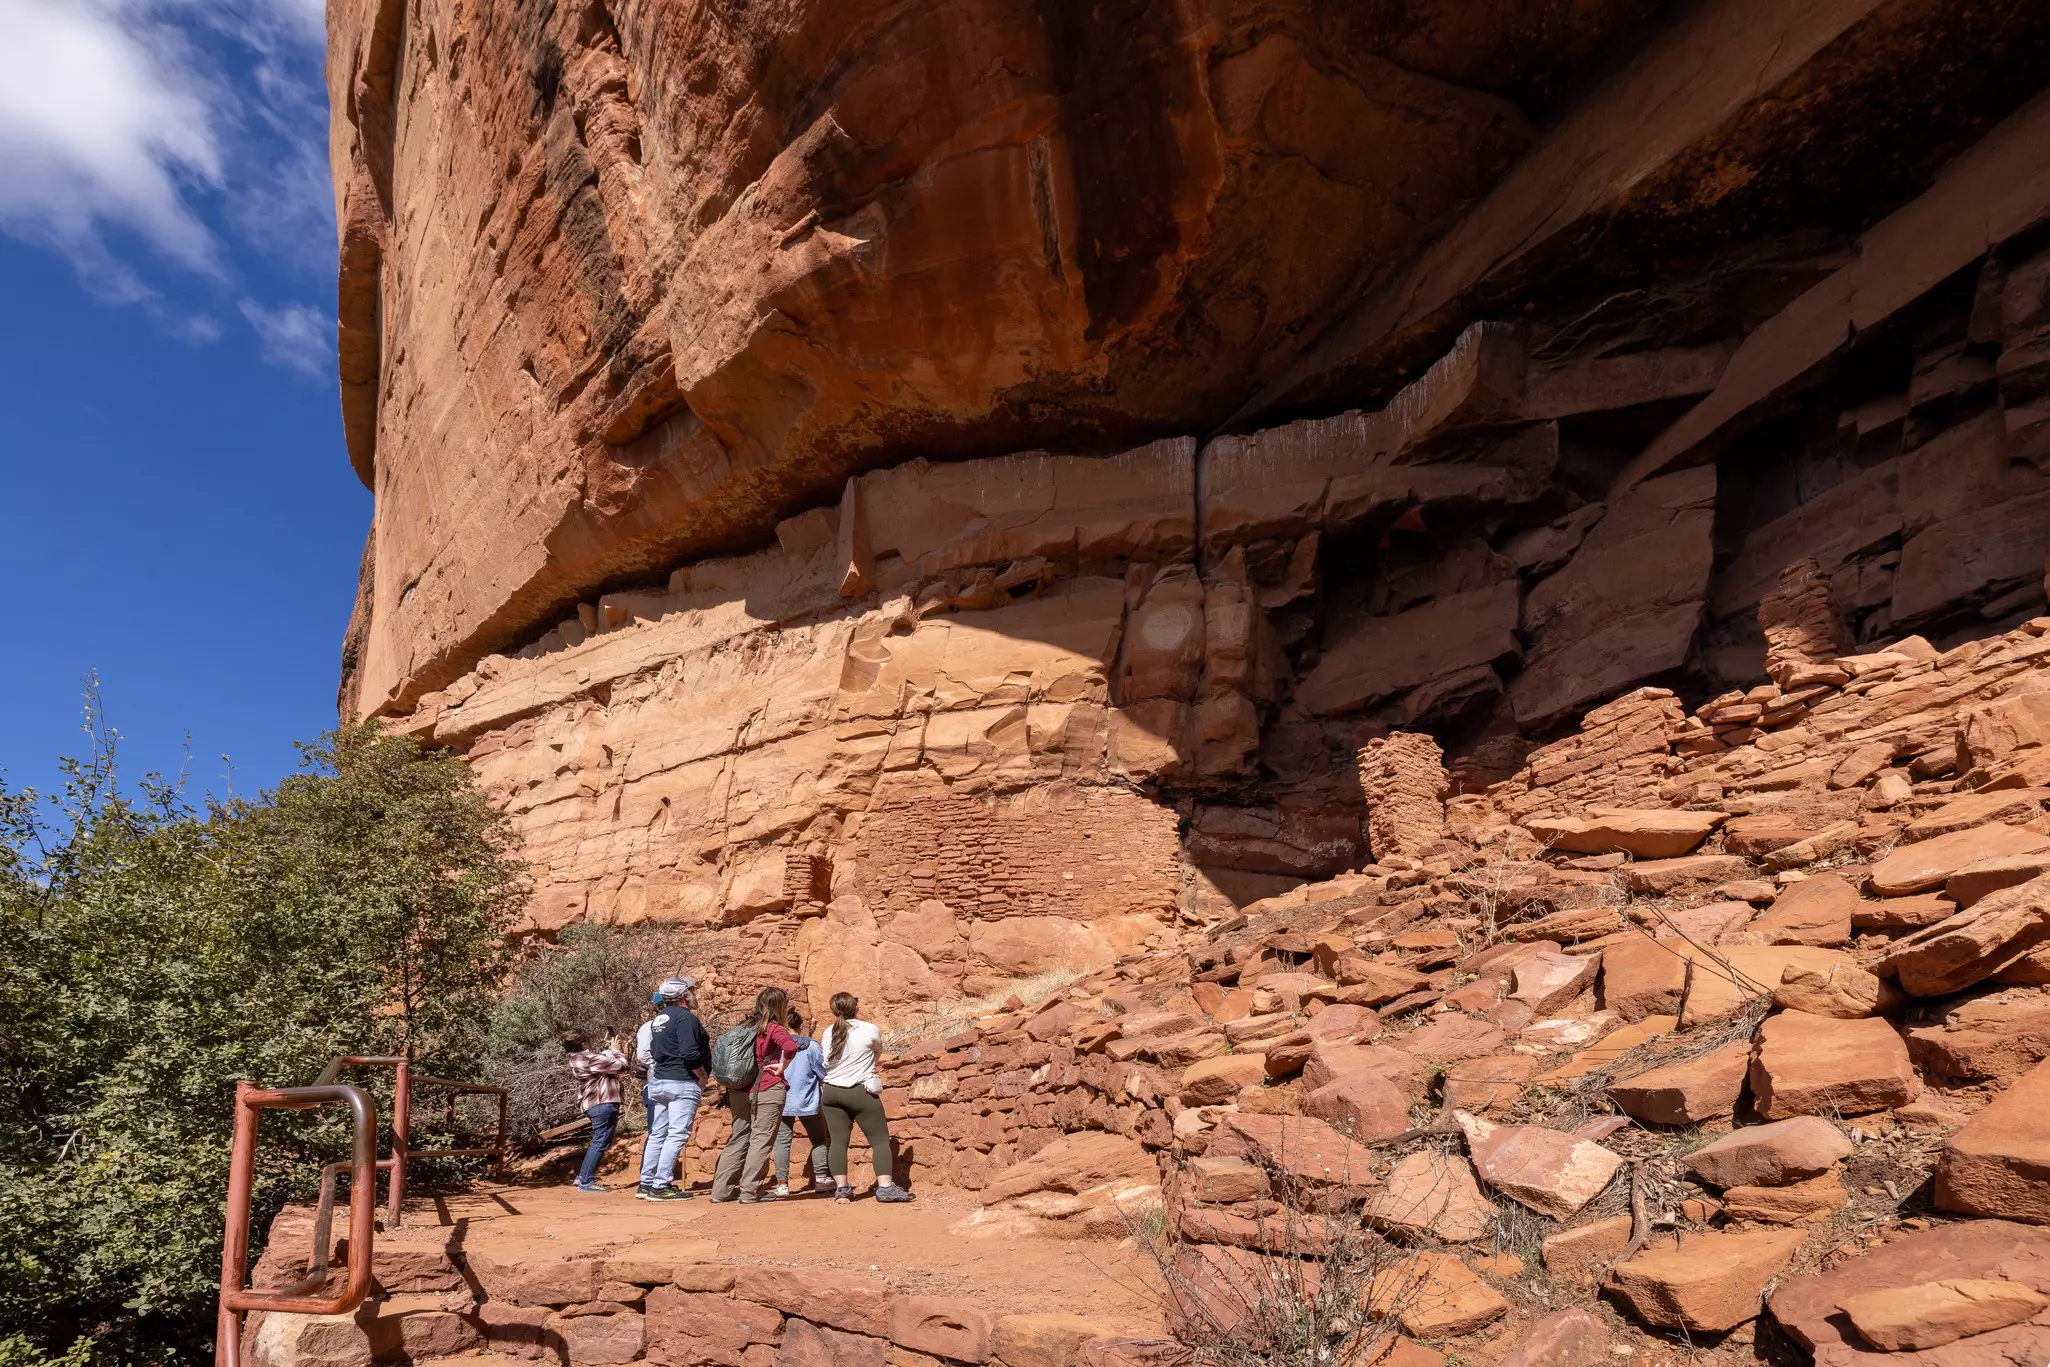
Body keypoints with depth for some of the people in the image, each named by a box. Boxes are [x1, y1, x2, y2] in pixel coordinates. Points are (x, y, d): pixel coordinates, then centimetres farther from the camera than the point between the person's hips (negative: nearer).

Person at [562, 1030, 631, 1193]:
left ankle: (582, 1176, 24)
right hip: (604, 1104, -10)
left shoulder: (576, 1059, 10)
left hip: (593, 1104, 10)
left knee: (598, 1142, 20)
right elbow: (622, 1065, -14)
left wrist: (607, 1049, 6)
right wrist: (614, 1049, 0)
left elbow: (603, 1062, 16)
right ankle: (586, 1182, -6)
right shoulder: (590, 1058, -19)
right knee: (601, 1143, -6)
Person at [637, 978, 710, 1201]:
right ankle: (661, 1186, -8)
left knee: (657, 1134, 13)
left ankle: (646, 1183, 17)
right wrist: (702, 1077, -11)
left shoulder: (658, 1019, 14)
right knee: (677, 1135, -6)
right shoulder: (686, 1017, -14)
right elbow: (690, 1054, -22)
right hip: (682, 1083, -9)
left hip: (658, 1082, 9)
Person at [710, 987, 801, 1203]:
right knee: (761, 1141, -1)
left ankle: (722, 1190, 17)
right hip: (768, 1090, -7)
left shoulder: (746, 1027, 14)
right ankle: (750, 1192, -2)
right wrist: (783, 1067, -11)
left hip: (739, 1091, 7)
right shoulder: (774, 1028, -8)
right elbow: (790, 1046, -27)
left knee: (738, 1139, 15)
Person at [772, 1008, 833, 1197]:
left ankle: (782, 1183, -3)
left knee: (782, 1141, 5)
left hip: (781, 1102, 1)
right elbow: (823, 1072, -2)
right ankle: (821, 1179, 11)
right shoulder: (810, 1045, -6)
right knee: (819, 1139, 14)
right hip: (807, 1102, -1)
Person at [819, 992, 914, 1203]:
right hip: (861, 1092, -4)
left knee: (838, 1140, 7)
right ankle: (885, 1187, -7)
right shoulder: (870, 1030, -8)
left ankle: (841, 1188, 5)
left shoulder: (829, 1032, 3)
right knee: (880, 1139, 1)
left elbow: (826, 1062, 10)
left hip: (832, 1092, 4)